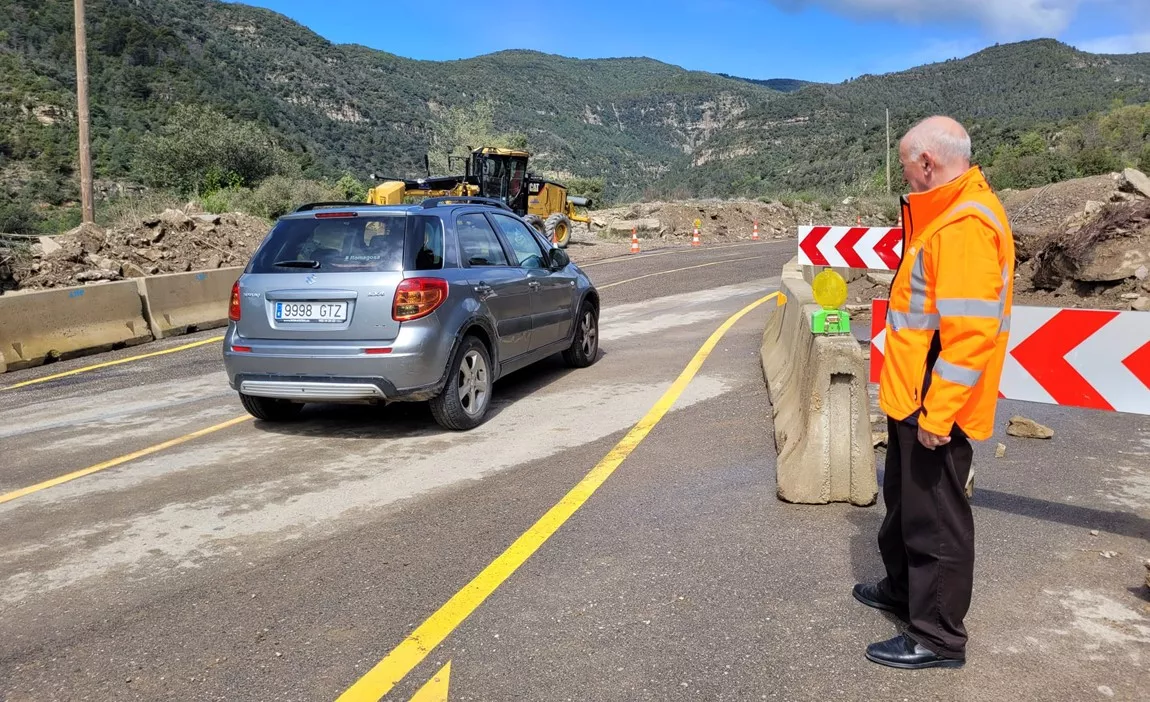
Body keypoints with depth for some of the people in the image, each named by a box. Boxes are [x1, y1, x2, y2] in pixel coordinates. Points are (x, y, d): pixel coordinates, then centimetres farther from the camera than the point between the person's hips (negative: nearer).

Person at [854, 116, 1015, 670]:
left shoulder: (964, 226, -23)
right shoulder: (949, 215, 11)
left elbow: (970, 332, -28)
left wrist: (936, 413, -25)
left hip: (934, 406, -10)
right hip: (915, 397, 10)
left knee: (935, 520, 2)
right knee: (906, 502, 24)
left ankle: (938, 638, 17)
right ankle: (904, 590, 42)